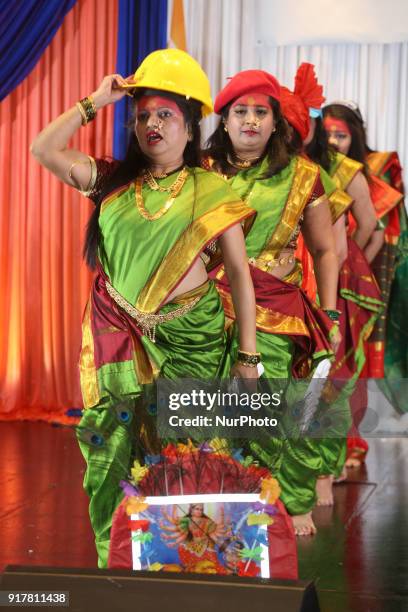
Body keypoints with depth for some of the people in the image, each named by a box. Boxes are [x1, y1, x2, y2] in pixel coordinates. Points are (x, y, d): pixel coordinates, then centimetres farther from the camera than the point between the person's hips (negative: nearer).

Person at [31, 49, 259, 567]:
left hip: (186, 340, -3)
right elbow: (43, 149, 3)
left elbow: (239, 272, -1)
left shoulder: (208, 190, 0)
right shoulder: (114, 181, 10)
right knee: (112, 452, 2)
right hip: (119, 340, 3)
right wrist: (96, 101, 0)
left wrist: (248, 356, -5)